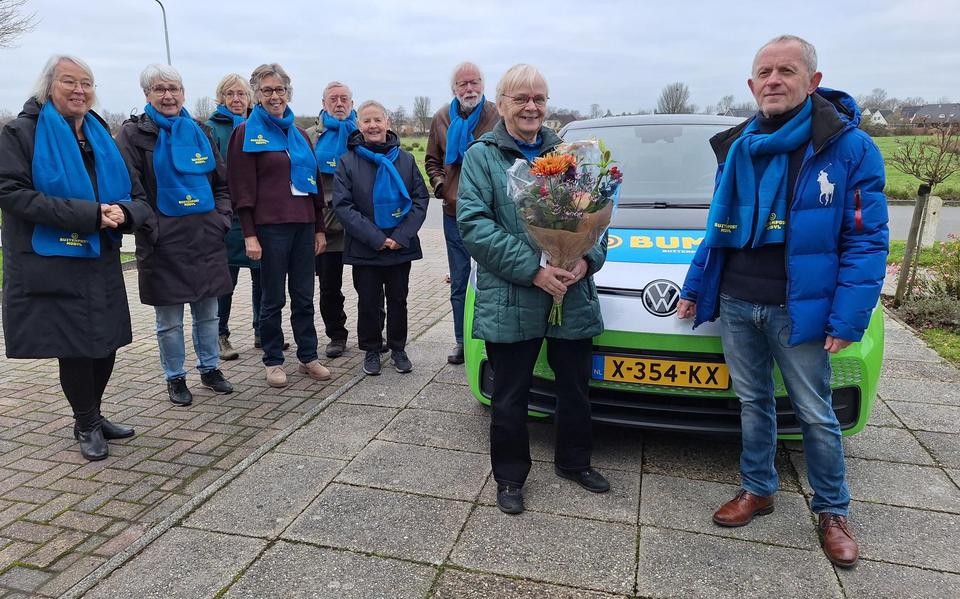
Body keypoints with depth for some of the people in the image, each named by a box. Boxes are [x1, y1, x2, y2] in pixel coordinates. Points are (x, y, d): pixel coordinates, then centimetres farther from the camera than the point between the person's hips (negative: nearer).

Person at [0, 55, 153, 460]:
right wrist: (89, 214, -23)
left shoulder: (101, 138, 14)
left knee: (105, 343, 11)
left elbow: (136, 196, 10)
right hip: (50, 265, -5)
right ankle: (87, 424, 23)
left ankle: (91, 417, 33)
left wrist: (124, 212, -16)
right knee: (75, 347, 2)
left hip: (101, 262, 5)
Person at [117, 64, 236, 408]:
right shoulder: (134, 134, -1)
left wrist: (221, 219, 4)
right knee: (169, 320, 5)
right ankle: (175, 378, 20)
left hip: (205, 237, 4)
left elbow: (221, 183, 16)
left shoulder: (199, 132, 12)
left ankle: (210, 369, 27)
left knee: (207, 312, 12)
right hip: (164, 241, -4)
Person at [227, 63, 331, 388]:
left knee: (304, 296, 9)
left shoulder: (300, 134, 16)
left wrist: (319, 228, 12)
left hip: (304, 225, 5)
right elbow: (242, 187, -7)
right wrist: (249, 235, -13)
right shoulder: (247, 132, -1)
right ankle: (273, 361, 16)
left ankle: (308, 357, 19)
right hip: (270, 226, -5)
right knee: (273, 298, 3)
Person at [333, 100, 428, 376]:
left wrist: (402, 236, -12)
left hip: (401, 246, 2)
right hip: (364, 248, -1)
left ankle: (398, 348, 28)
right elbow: (343, 206, -9)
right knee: (368, 301, 9)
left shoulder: (405, 159, 2)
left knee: (398, 299, 12)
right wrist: (376, 238, -16)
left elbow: (420, 199, 0)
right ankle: (371, 350, 25)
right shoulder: (348, 162, -3)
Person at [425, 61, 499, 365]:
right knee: (459, 283, 12)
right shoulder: (442, 118, 7)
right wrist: (440, 185, 2)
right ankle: (462, 340, 24)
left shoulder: (498, 117, -7)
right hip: (454, 213, 4)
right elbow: (432, 160, 18)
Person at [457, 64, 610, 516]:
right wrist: (532, 270, -19)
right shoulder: (482, 155, -1)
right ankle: (510, 477, 28)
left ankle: (573, 461, 39)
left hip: (573, 297, 4)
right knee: (510, 395, 8)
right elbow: (473, 223, -12)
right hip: (510, 303, -4)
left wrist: (587, 259, -10)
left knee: (575, 386, 16)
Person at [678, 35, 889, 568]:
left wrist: (848, 319, -16)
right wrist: (694, 287, 12)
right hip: (734, 304, 4)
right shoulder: (737, 147, 7)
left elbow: (867, 241, -10)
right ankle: (757, 490, 33)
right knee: (753, 403, 16)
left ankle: (832, 511, 28)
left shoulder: (849, 146, -8)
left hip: (797, 309, -4)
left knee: (815, 414, 8)